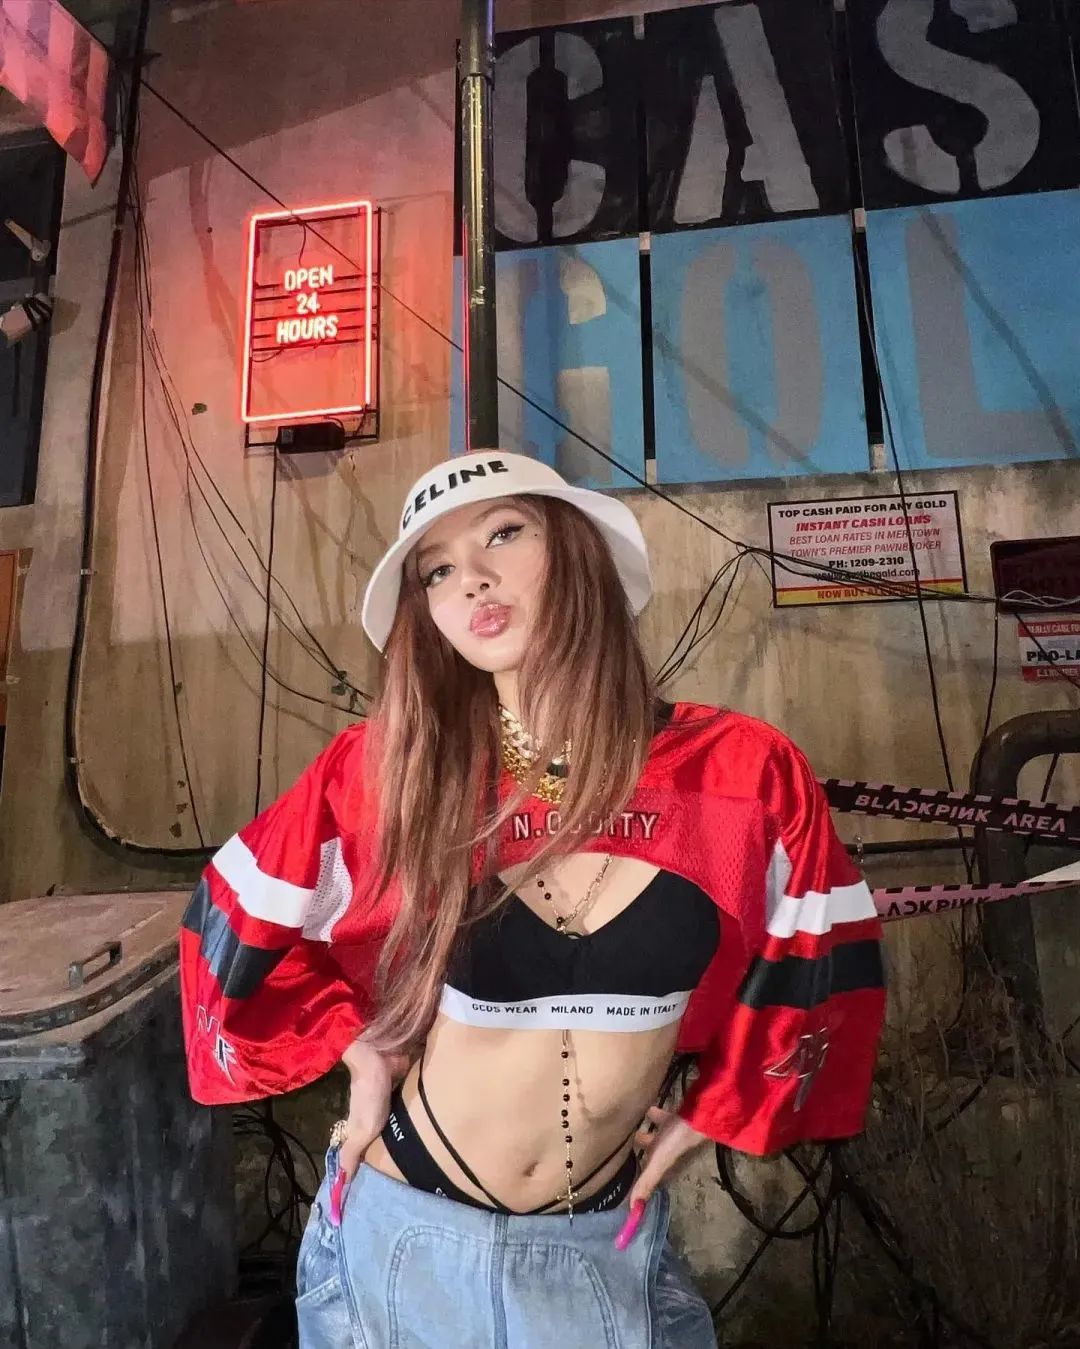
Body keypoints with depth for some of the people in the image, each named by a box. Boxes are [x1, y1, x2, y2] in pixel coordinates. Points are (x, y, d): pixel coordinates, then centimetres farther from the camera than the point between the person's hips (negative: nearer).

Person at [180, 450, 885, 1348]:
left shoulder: (745, 773, -17)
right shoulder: (382, 771, -17)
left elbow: (817, 970, 0)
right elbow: (240, 931, 0)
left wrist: (712, 1115, 5)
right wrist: (361, 1049, -2)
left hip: (609, 1248, 0)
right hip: (407, 1232, 1)